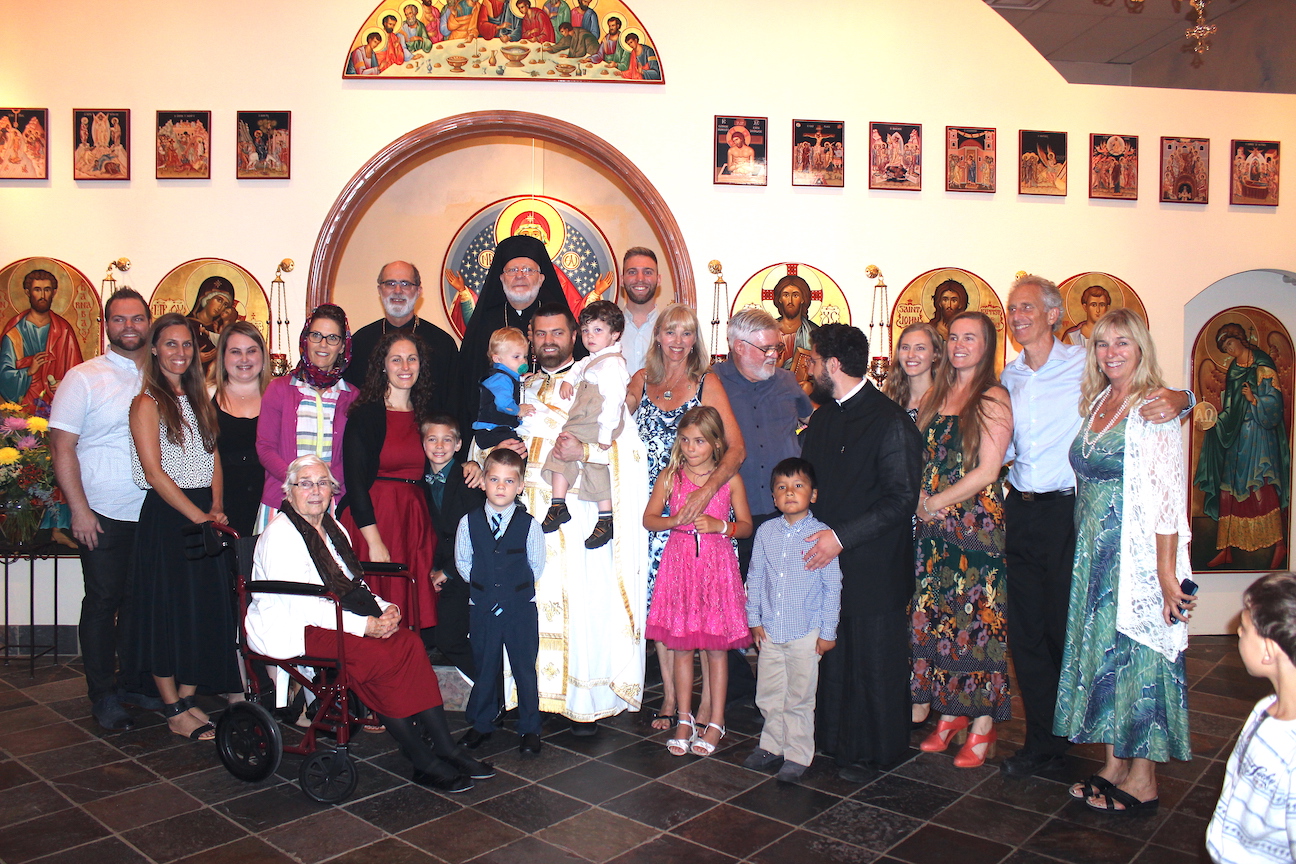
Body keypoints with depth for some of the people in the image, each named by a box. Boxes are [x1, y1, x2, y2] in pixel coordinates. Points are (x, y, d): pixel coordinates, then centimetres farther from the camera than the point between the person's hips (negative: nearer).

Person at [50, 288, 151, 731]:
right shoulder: (83, 378, -3)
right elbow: (62, 446, -6)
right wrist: (79, 509, -12)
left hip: (153, 514, 4)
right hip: (103, 515, -3)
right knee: (103, 602, 4)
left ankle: (134, 680, 27)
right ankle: (102, 693, 16)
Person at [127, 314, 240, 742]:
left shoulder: (199, 398, 14)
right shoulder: (147, 403, -6)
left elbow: (213, 457, 11)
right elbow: (155, 472, -13)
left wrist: (216, 507, -4)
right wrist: (198, 516, -17)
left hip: (203, 516, 6)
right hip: (165, 517, -6)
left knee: (205, 608, 7)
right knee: (168, 609, 0)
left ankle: (188, 699, 18)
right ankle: (174, 711, 8)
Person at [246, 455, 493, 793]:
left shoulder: (333, 529, 17)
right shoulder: (280, 535, -10)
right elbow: (301, 605, -20)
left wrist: (384, 609, -2)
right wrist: (365, 625, -25)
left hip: (335, 618, 8)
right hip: (289, 630, -8)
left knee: (409, 643, -18)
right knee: (379, 655, -28)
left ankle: (445, 749, -20)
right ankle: (424, 763, -20)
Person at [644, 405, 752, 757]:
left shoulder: (730, 480, 1)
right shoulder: (670, 476, 3)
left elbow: (746, 526, 4)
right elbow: (648, 519, 6)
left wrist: (720, 525, -14)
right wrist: (675, 520, -13)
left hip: (717, 565, -1)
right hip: (679, 563, 1)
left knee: (716, 646, 4)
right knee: (680, 646, 7)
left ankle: (715, 723, 16)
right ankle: (684, 720, 20)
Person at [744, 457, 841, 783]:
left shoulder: (821, 534, -8)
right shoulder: (766, 532, 2)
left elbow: (833, 586, -5)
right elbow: (755, 577, 10)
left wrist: (828, 632, -5)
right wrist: (754, 619, 6)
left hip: (806, 634, -4)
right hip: (769, 631, 4)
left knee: (799, 698, 7)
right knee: (768, 695, 14)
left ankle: (797, 756, 23)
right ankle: (771, 746, 33)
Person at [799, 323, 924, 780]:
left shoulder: (890, 422, -12)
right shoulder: (821, 417, 12)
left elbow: (902, 500, -16)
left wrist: (841, 536, -19)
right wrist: (812, 533, 6)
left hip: (872, 568, -6)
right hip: (823, 559, 6)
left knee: (872, 661, 5)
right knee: (829, 656, 11)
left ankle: (869, 751, 22)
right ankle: (833, 739, 28)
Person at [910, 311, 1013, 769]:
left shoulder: (993, 399, -6)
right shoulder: (935, 395, 12)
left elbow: (987, 470, -12)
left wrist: (938, 502, -10)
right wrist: (920, 499, -2)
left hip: (976, 522, -6)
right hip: (933, 526, 6)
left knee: (976, 619, -1)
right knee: (935, 615, 9)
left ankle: (983, 723, 11)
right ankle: (949, 711, 23)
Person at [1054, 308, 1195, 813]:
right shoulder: (1097, 403, 11)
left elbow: (1168, 497, -17)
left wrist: (1166, 573, -20)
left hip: (1137, 553, -8)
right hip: (1094, 552, 8)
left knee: (1137, 656, 1)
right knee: (1103, 652, 12)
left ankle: (1142, 782, 15)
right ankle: (1115, 765, 25)